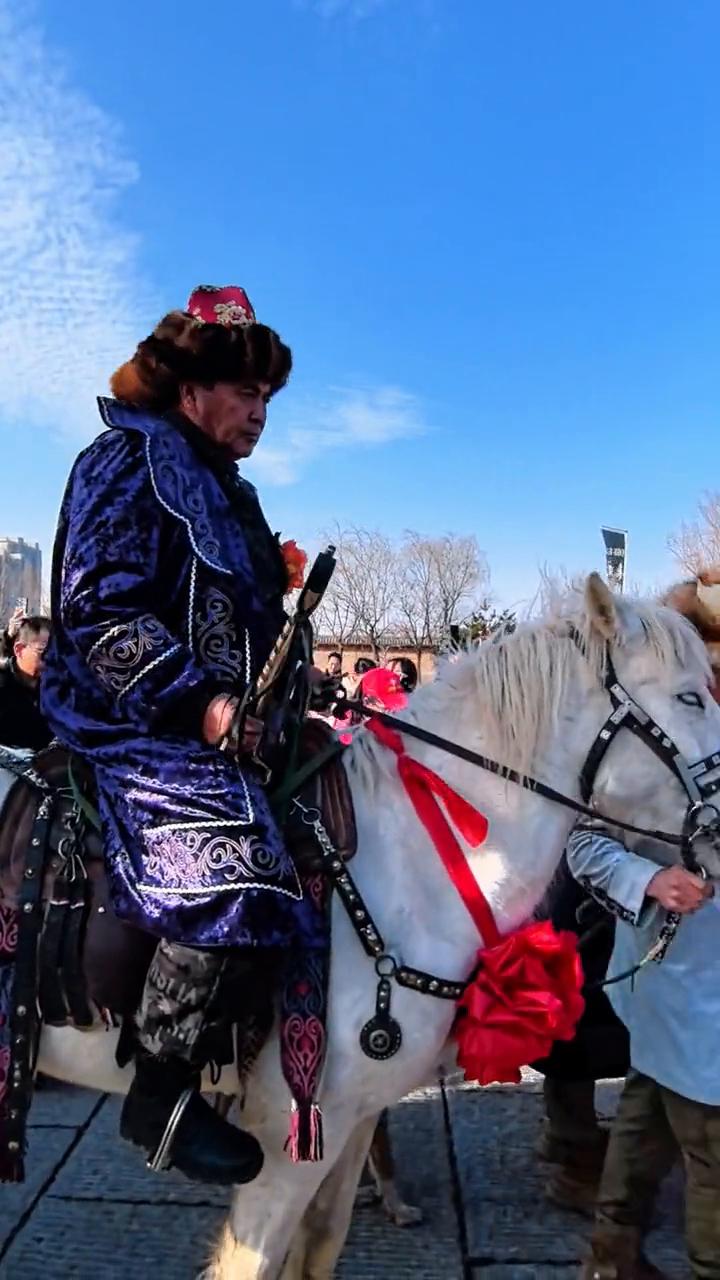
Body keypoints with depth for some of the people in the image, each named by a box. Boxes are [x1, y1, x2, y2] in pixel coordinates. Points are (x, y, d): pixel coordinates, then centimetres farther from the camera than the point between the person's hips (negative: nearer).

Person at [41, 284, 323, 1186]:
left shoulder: (222, 486, 21)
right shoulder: (128, 462, -7)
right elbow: (100, 609, -18)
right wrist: (199, 698, -23)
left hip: (218, 719, 11)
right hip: (136, 726, -10)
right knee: (230, 868, -25)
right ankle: (160, 1099, -7)